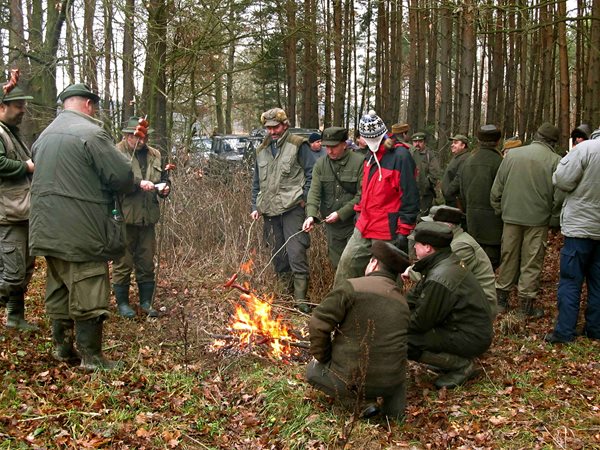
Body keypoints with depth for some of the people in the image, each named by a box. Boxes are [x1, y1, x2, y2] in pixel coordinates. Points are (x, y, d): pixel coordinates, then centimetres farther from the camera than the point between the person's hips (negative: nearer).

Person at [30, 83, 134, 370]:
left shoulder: (45, 135, 15)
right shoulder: (91, 133, -12)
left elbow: (46, 175, 18)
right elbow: (123, 177, -16)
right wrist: (104, 190, 5)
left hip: (48, 228, 8)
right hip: (82, 232, -8)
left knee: (58, 290, 18)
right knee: (88, 295, 0)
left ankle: (62, 347, 28)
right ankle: (91, 357, 7)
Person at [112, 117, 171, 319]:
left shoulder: (155, 155, 12)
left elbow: (164, 179, 21)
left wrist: (165, 188, 0)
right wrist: (139, 183, -29)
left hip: (148, 218, 5)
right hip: (124, 218, -5)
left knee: (147, 262, 13)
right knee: (123, 262, 3)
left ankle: (146, 301, 25)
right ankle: (122, 302, 18)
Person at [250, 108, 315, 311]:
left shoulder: (298, 145, -2)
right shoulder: (262, 150, 17)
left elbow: (312, 174, -4)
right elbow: (257, 182, 23)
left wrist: (305, 200, -10)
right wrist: (256, 206, 15)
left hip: (292, 208, -6)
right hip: (270, 210, 6)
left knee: (296, 254, -10)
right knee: (277, 255, 12)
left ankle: (300, 298, -3)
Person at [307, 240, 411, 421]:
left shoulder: (352, 287, -12)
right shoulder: (403, 302, 6)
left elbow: (319, 323, -13)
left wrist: (323, 357, 6)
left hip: (352, 382, -5)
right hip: (392, 383, 5)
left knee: (312, 370, 22)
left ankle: (368, 400, 8)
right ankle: (393, 401, 13)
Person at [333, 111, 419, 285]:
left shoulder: (400, 156, -16)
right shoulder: (371, 155, 11)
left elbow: (409, 197, -17)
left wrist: (403, 231, -18)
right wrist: (359, 212, 22)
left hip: (387, 231, -8)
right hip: (364, 227, 8)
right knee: (347, 263, 11)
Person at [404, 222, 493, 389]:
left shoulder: (439, 279, -27)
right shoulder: (447, 262, 5)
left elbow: (421, 322, -18)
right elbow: (414, 297, 9)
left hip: (471, 339, -10)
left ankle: (462, 366, -5)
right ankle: (456, 358, 13)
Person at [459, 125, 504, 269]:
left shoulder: (468, 161, 9)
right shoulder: (497, 161, -12)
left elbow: (462, 190, 16)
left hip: (472, 215, 7)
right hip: (492, 217, -6)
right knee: (492, 260, -2)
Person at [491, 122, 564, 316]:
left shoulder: (512, 155, 1)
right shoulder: (555, 160, -9)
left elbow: (496, 190, 5)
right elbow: (559, 196, -10)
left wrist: (500, 211, 15)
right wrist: (554, 220, 2)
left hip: (511, 217, 3)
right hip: (538, 220, -3)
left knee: (508, 258, 14)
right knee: (532, 263, 5)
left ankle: (501, 297, 24)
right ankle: (526, 305, 11)